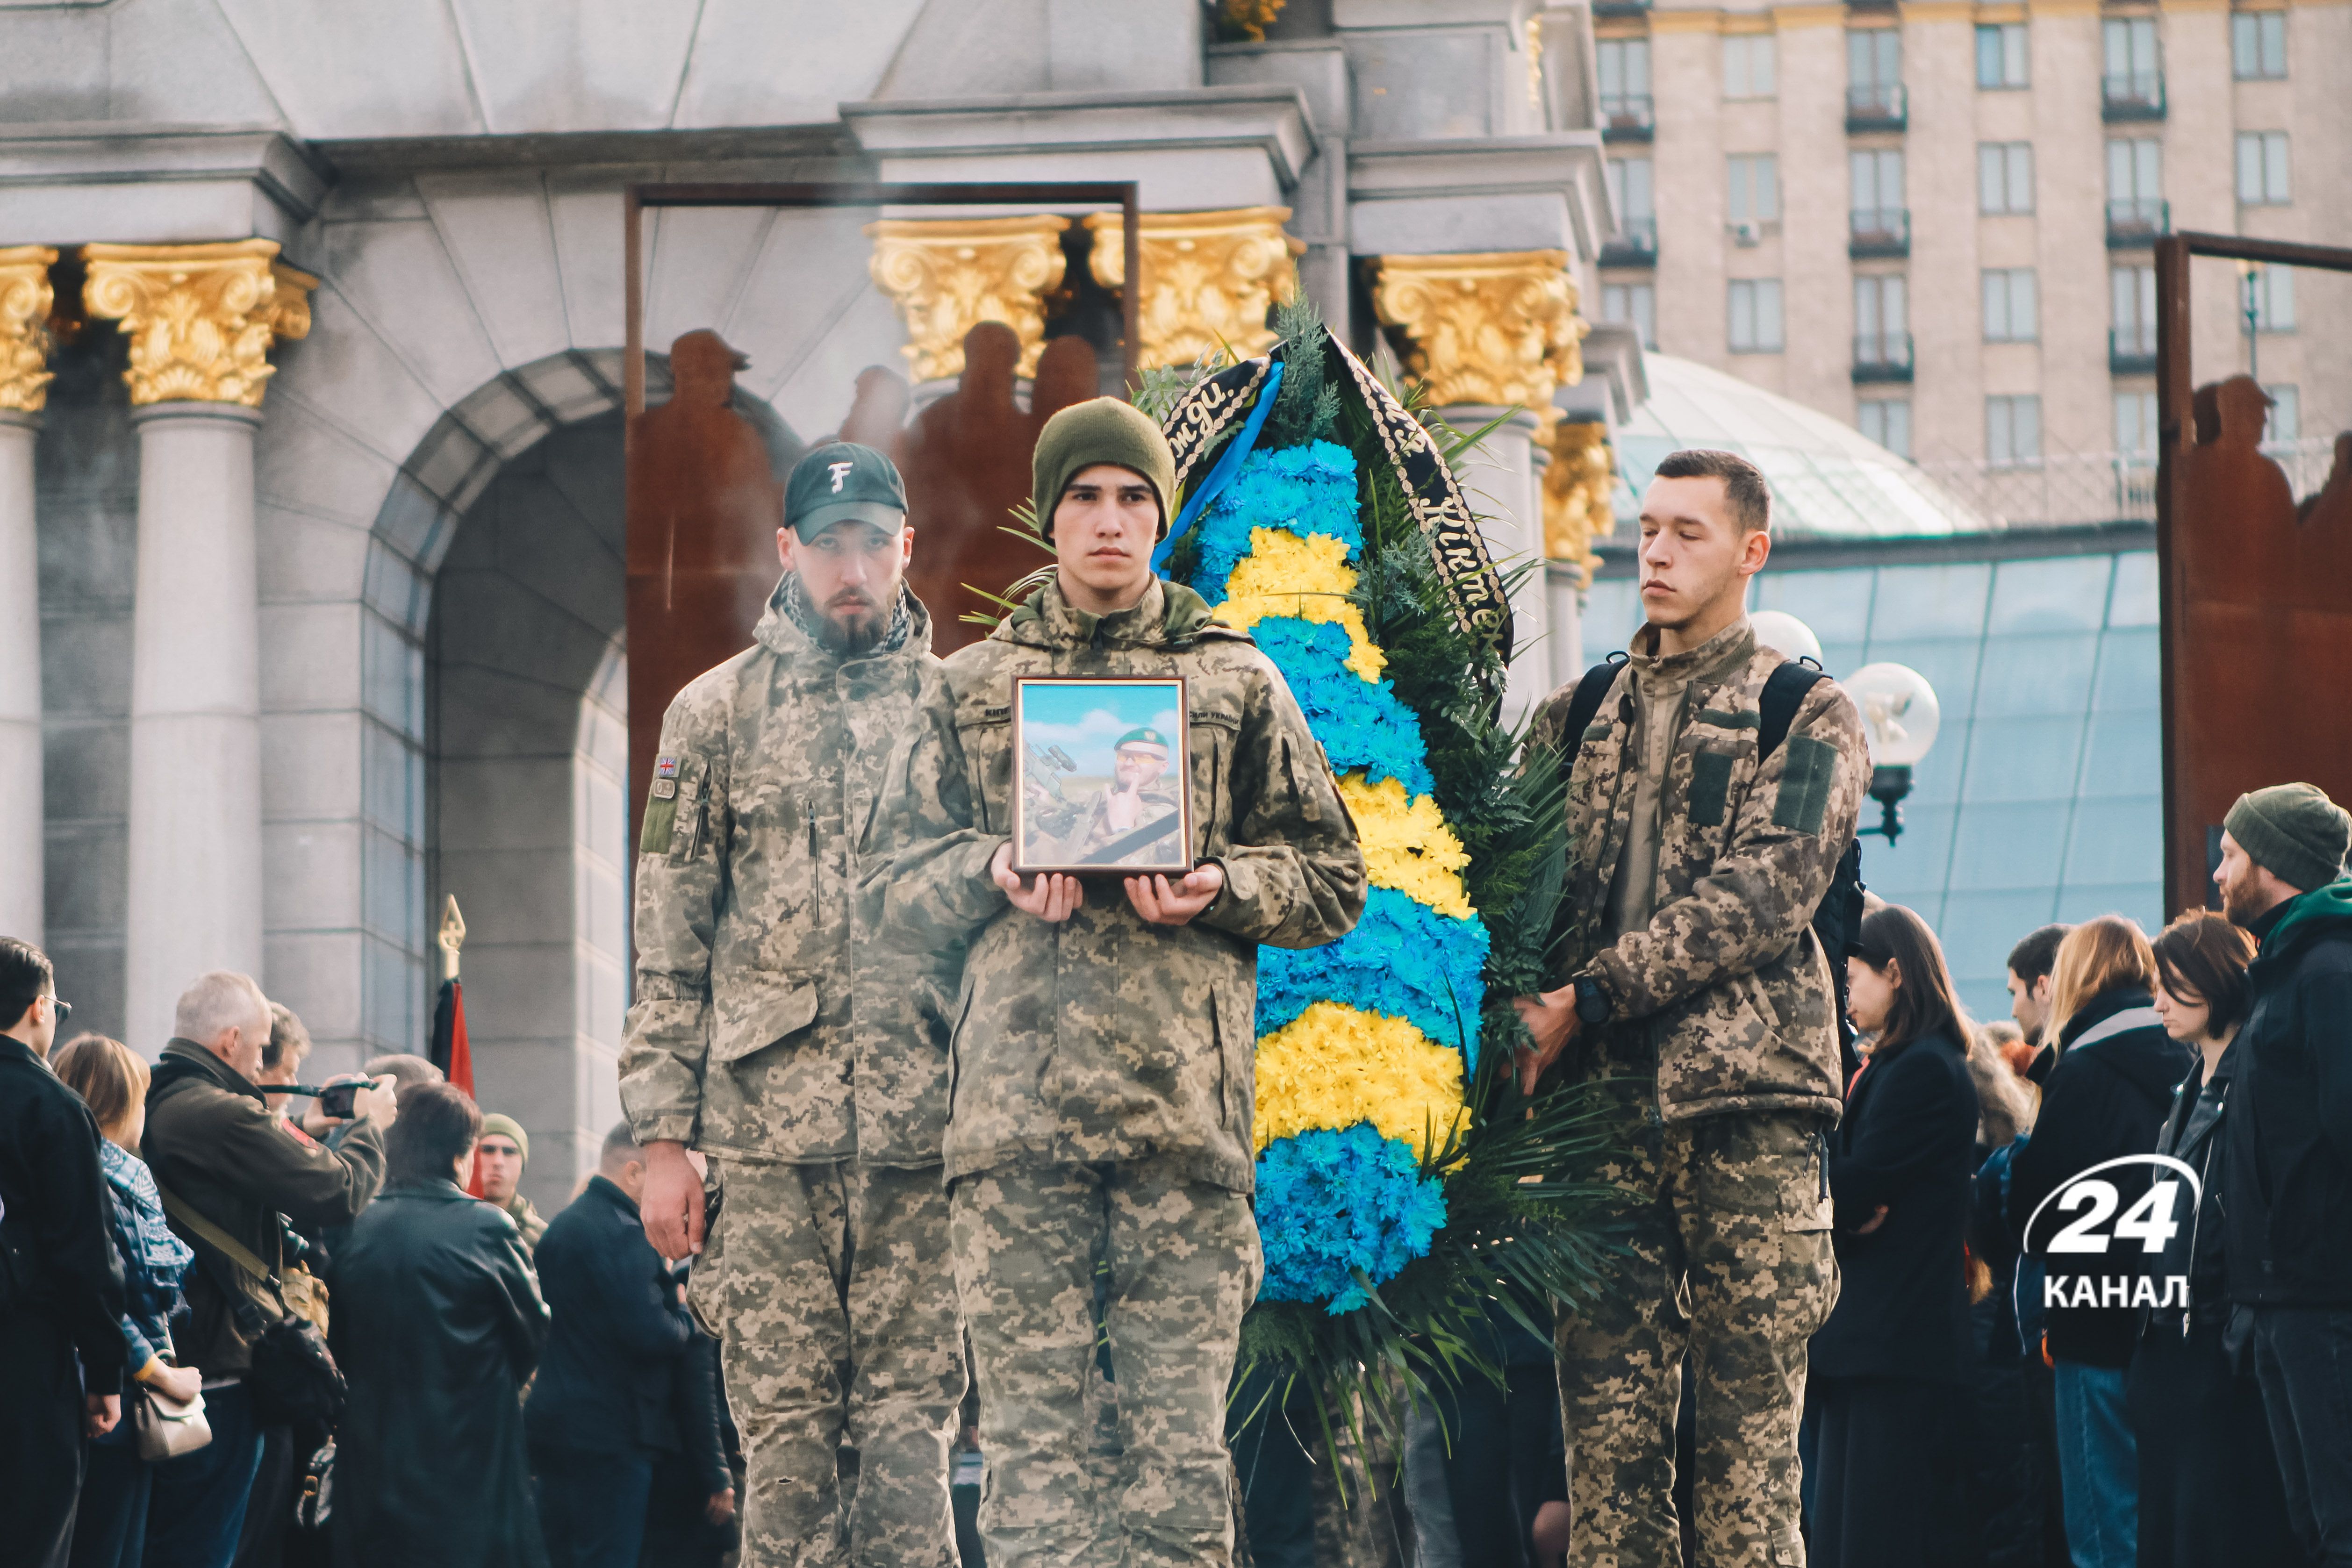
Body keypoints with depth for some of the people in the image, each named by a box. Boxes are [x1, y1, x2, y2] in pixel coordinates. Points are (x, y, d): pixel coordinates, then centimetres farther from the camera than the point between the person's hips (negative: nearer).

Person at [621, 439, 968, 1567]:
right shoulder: (716, 713, 9)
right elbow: (669, 936, 7)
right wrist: (664, 1137, 0)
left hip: (927, 1129, 0)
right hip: (770, 1124, 0)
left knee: (912, 1429, -1)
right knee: (785, 1431, -1)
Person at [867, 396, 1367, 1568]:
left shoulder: (1237, 682, 15)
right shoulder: (971, 688, 17)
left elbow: (1333, 883, 14)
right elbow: (895, 890, 16)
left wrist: (1223, 886, -6)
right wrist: (992, 870, -4)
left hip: (1185, 1103, -1)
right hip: (1017, 1105, 1)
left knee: (1178, 1435, -3)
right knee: (1027, 1424, -4)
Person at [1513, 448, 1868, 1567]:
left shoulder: (1808, 718, 6)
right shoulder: (1578, 717, 20)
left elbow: (1765, 891, -8)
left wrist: (1588, 999, -13)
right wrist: (1514, 1007, -6)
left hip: (1745, 1095, -4)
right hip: (1598, 1098, 4)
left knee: (1749, 1421, -5)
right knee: (1606, 1417, -1)